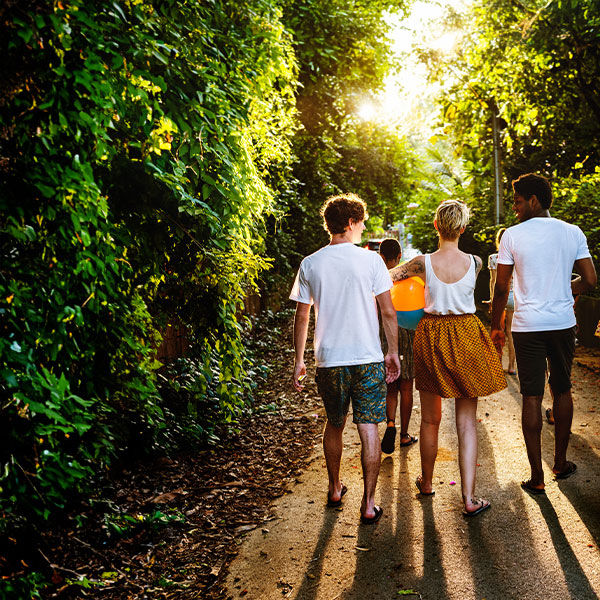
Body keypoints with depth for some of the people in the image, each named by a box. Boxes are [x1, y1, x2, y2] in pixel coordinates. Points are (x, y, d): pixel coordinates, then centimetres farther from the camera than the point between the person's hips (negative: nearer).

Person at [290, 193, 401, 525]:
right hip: (368, 359, -2)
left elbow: (302, 317, 2)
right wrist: (393, 352, 6)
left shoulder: (310, 264, 0)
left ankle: (335, 489, 34)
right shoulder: (371, 260, -6)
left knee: (334, 425, 19)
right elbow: (388, 312, -5)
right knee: (368, 428, 4)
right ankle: (368, 504, 6)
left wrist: (299, 360, 10)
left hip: (329, 360, 2)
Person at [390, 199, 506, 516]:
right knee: (466, 421, 6)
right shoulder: (474, 262, -8)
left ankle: (426, 481, 33)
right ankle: (469, 498, 5)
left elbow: (387, 275, 3)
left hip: (431, 338, 0)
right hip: (466, 339, 0)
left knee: (430, 419, 16)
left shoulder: (424, 263, -12)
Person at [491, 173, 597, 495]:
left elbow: (501, 288, -4)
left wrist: (495, 327, 7)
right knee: (562, 390, 17)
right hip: (563, 323, 3)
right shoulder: (573, 233, 2)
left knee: (532, 397, 1)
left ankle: (537, 477, 5)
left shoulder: (512, 235, -5)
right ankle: (560, 462, 29)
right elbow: (590, 280, 0)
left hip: (527, 326, -3)